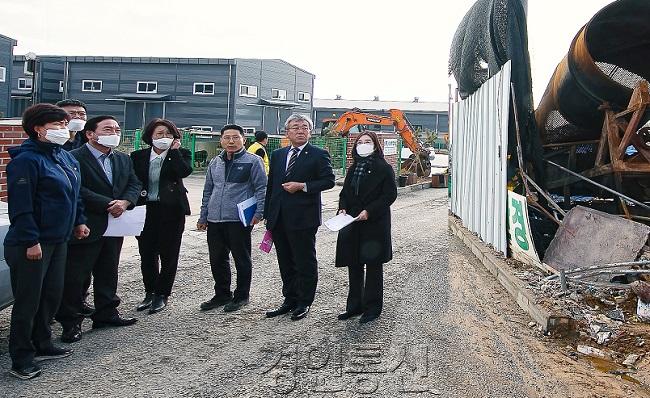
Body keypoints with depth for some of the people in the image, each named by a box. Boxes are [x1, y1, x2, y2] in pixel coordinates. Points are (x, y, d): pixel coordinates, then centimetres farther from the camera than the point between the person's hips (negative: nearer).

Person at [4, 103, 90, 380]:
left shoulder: (66, 158, 12)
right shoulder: (26, 160, -15)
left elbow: (73, 195, 23)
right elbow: (20, 205, -20)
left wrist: (79, 221, 18)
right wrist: (31, 241, -22)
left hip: (59, 241, 9)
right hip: (32, 244, -8)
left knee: (52, 296, 16)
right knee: (28, 301, 0)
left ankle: (42, 345, 31)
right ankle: (21, 359, 12)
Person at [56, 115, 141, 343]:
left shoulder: (123, 159, 12)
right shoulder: (74, 158, -12)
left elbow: (134, 185, 9)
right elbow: (78, 190, -21)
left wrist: (124, 202, -12)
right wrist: (109, 205, -20)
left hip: (114, 227, 7)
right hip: (85, 228, -7)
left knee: (108, 273, 17)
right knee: (74, 276, 0)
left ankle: (106, 314, 29)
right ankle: (71, 322, 11)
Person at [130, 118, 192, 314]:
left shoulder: (180, 154, 0)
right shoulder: (138, 156, 6)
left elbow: (185, 171, -21)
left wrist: (174, 150, -13)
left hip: (171, 210, -3)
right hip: (145, 210, 3)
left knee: (168, 254, 5)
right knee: (146, 254, 10)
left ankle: (162, 294, 17)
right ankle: (150, 292, 25)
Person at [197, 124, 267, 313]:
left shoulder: (253, 161, -3)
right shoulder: (215, 163, 14)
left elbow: (261, 189, -5)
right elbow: (208, 191, 19)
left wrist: (258, 212, -14)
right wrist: (203, 216, 17)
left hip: (239, 220, -6)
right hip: (215, 220, 6)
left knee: (242, 259, 5)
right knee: (217, 260, 12)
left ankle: (241, 296, 19)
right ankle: (222, 294, 27)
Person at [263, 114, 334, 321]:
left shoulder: (318, 155, -3)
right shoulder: (277, 155, 13)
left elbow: (329, 180, -8)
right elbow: (271, 185, 15)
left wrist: (302, 186, -16)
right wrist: (268, 214, 11)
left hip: (303, 218, -6)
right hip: (279, 219, 6)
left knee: (305, 263, 3)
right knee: (286, 263, 14)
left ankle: (304, 302, 15)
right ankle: (289, 300, 26)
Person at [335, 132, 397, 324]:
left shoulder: (384, 168, -6)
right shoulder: (353, 169, 14)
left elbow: (390, 195, -11)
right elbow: (344, 192, 18)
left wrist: (369, 211, -19)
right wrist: (343, 208, -2)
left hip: (375, 224, -6)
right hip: (352, 224, 6)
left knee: (373, 265, 3)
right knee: (353, 265, 11)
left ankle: (373, 307, 14)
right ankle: (355, 305, 24)